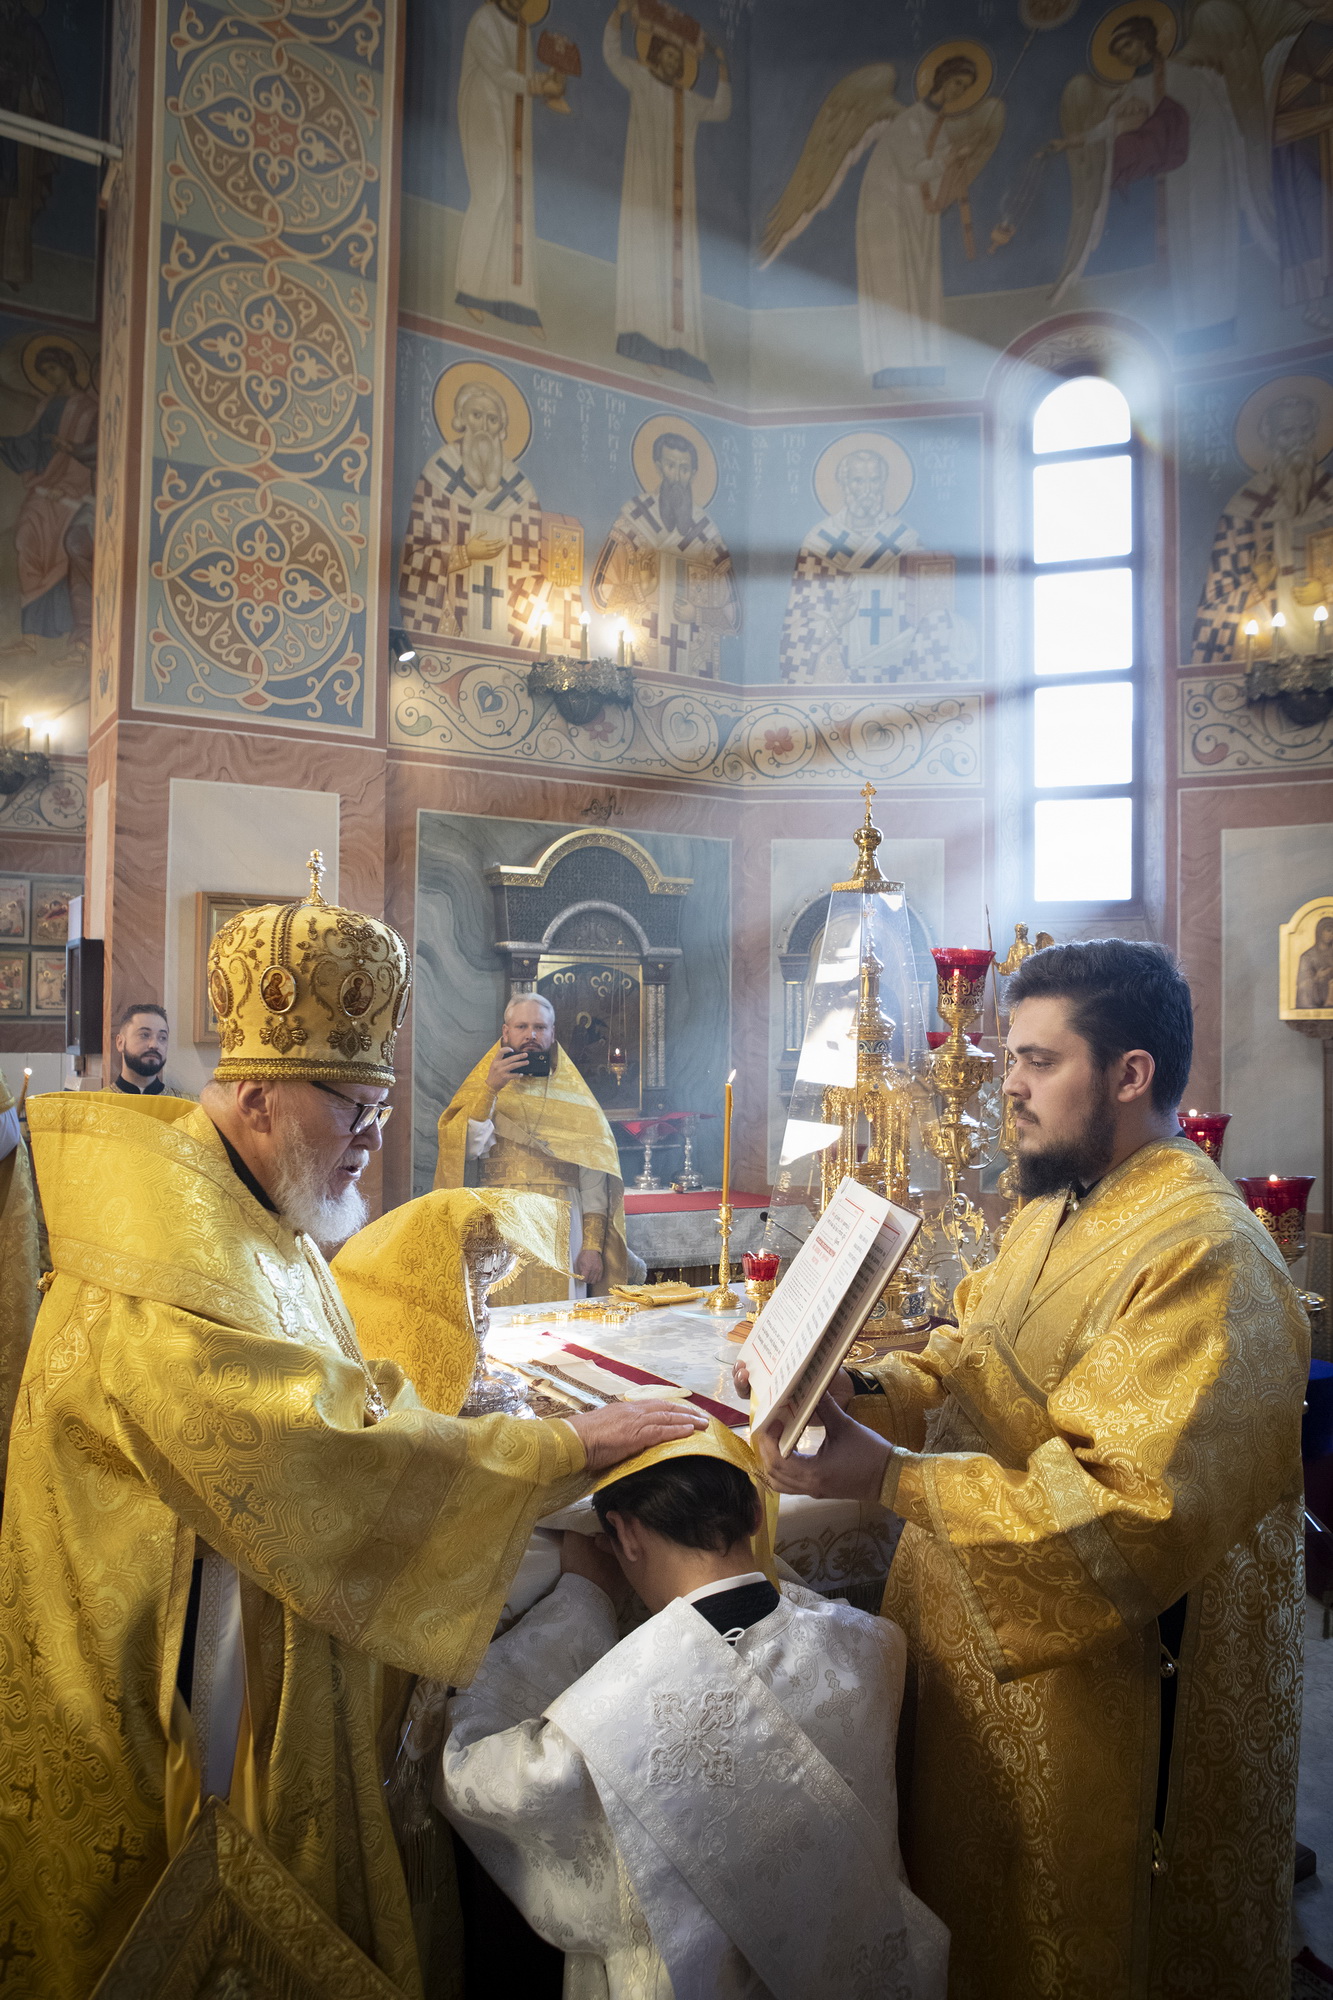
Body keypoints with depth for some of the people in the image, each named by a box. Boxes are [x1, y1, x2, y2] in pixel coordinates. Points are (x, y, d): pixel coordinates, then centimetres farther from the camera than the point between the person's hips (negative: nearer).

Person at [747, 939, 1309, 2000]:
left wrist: (891, 1475, -30)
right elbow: (970, 1361, 10)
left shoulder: (1207, 1259, -27)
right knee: (974, 1898, 26)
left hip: (1094, 1686, -8)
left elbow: (1127, 1510, -32)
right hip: (982, 1647, 8)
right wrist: (855, 1391, -9)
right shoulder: (1056, 1209, 4)